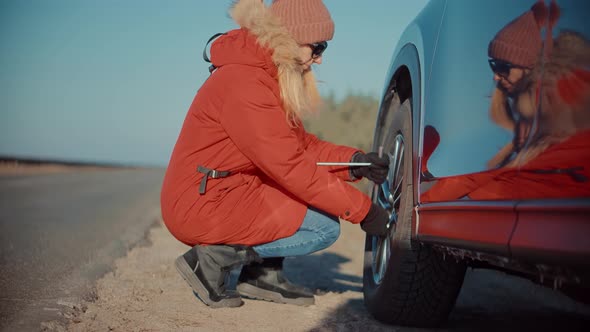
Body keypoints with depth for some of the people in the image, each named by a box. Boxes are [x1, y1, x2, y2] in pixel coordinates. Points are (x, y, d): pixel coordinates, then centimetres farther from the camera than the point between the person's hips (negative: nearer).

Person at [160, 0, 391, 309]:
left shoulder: (266, 76, 9)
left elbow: (301, 145, 12)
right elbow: (291, 167, -23)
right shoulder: (244, 84, -22)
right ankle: (215, 257, -7)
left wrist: (355, 162, -4)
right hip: (204, 207, -10)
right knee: (325, 227, -11)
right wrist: (362, 209, -18)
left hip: (227, 192, 10)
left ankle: (263, 274, 8)